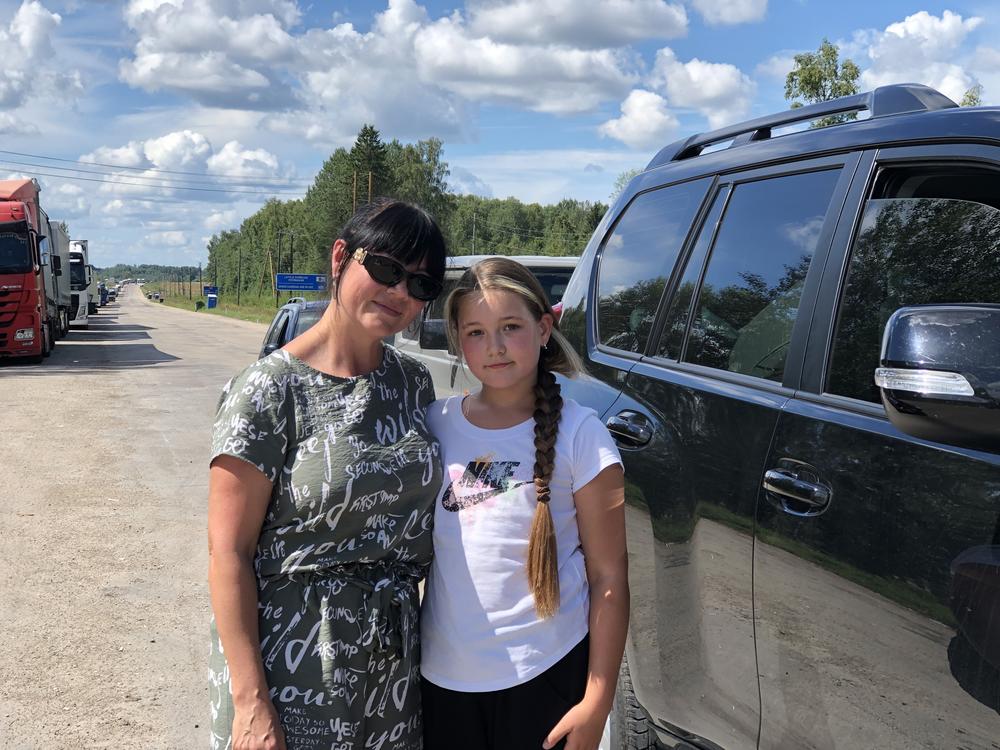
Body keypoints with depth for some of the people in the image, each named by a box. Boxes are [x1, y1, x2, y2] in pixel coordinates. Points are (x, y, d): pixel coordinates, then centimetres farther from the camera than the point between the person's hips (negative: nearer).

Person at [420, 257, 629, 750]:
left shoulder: (579, 434, -9)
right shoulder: (435, 425, 0)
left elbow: (609, 577, -7)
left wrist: (597, 700, -10)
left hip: (543, 677, -3)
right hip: (443, 673, 3)